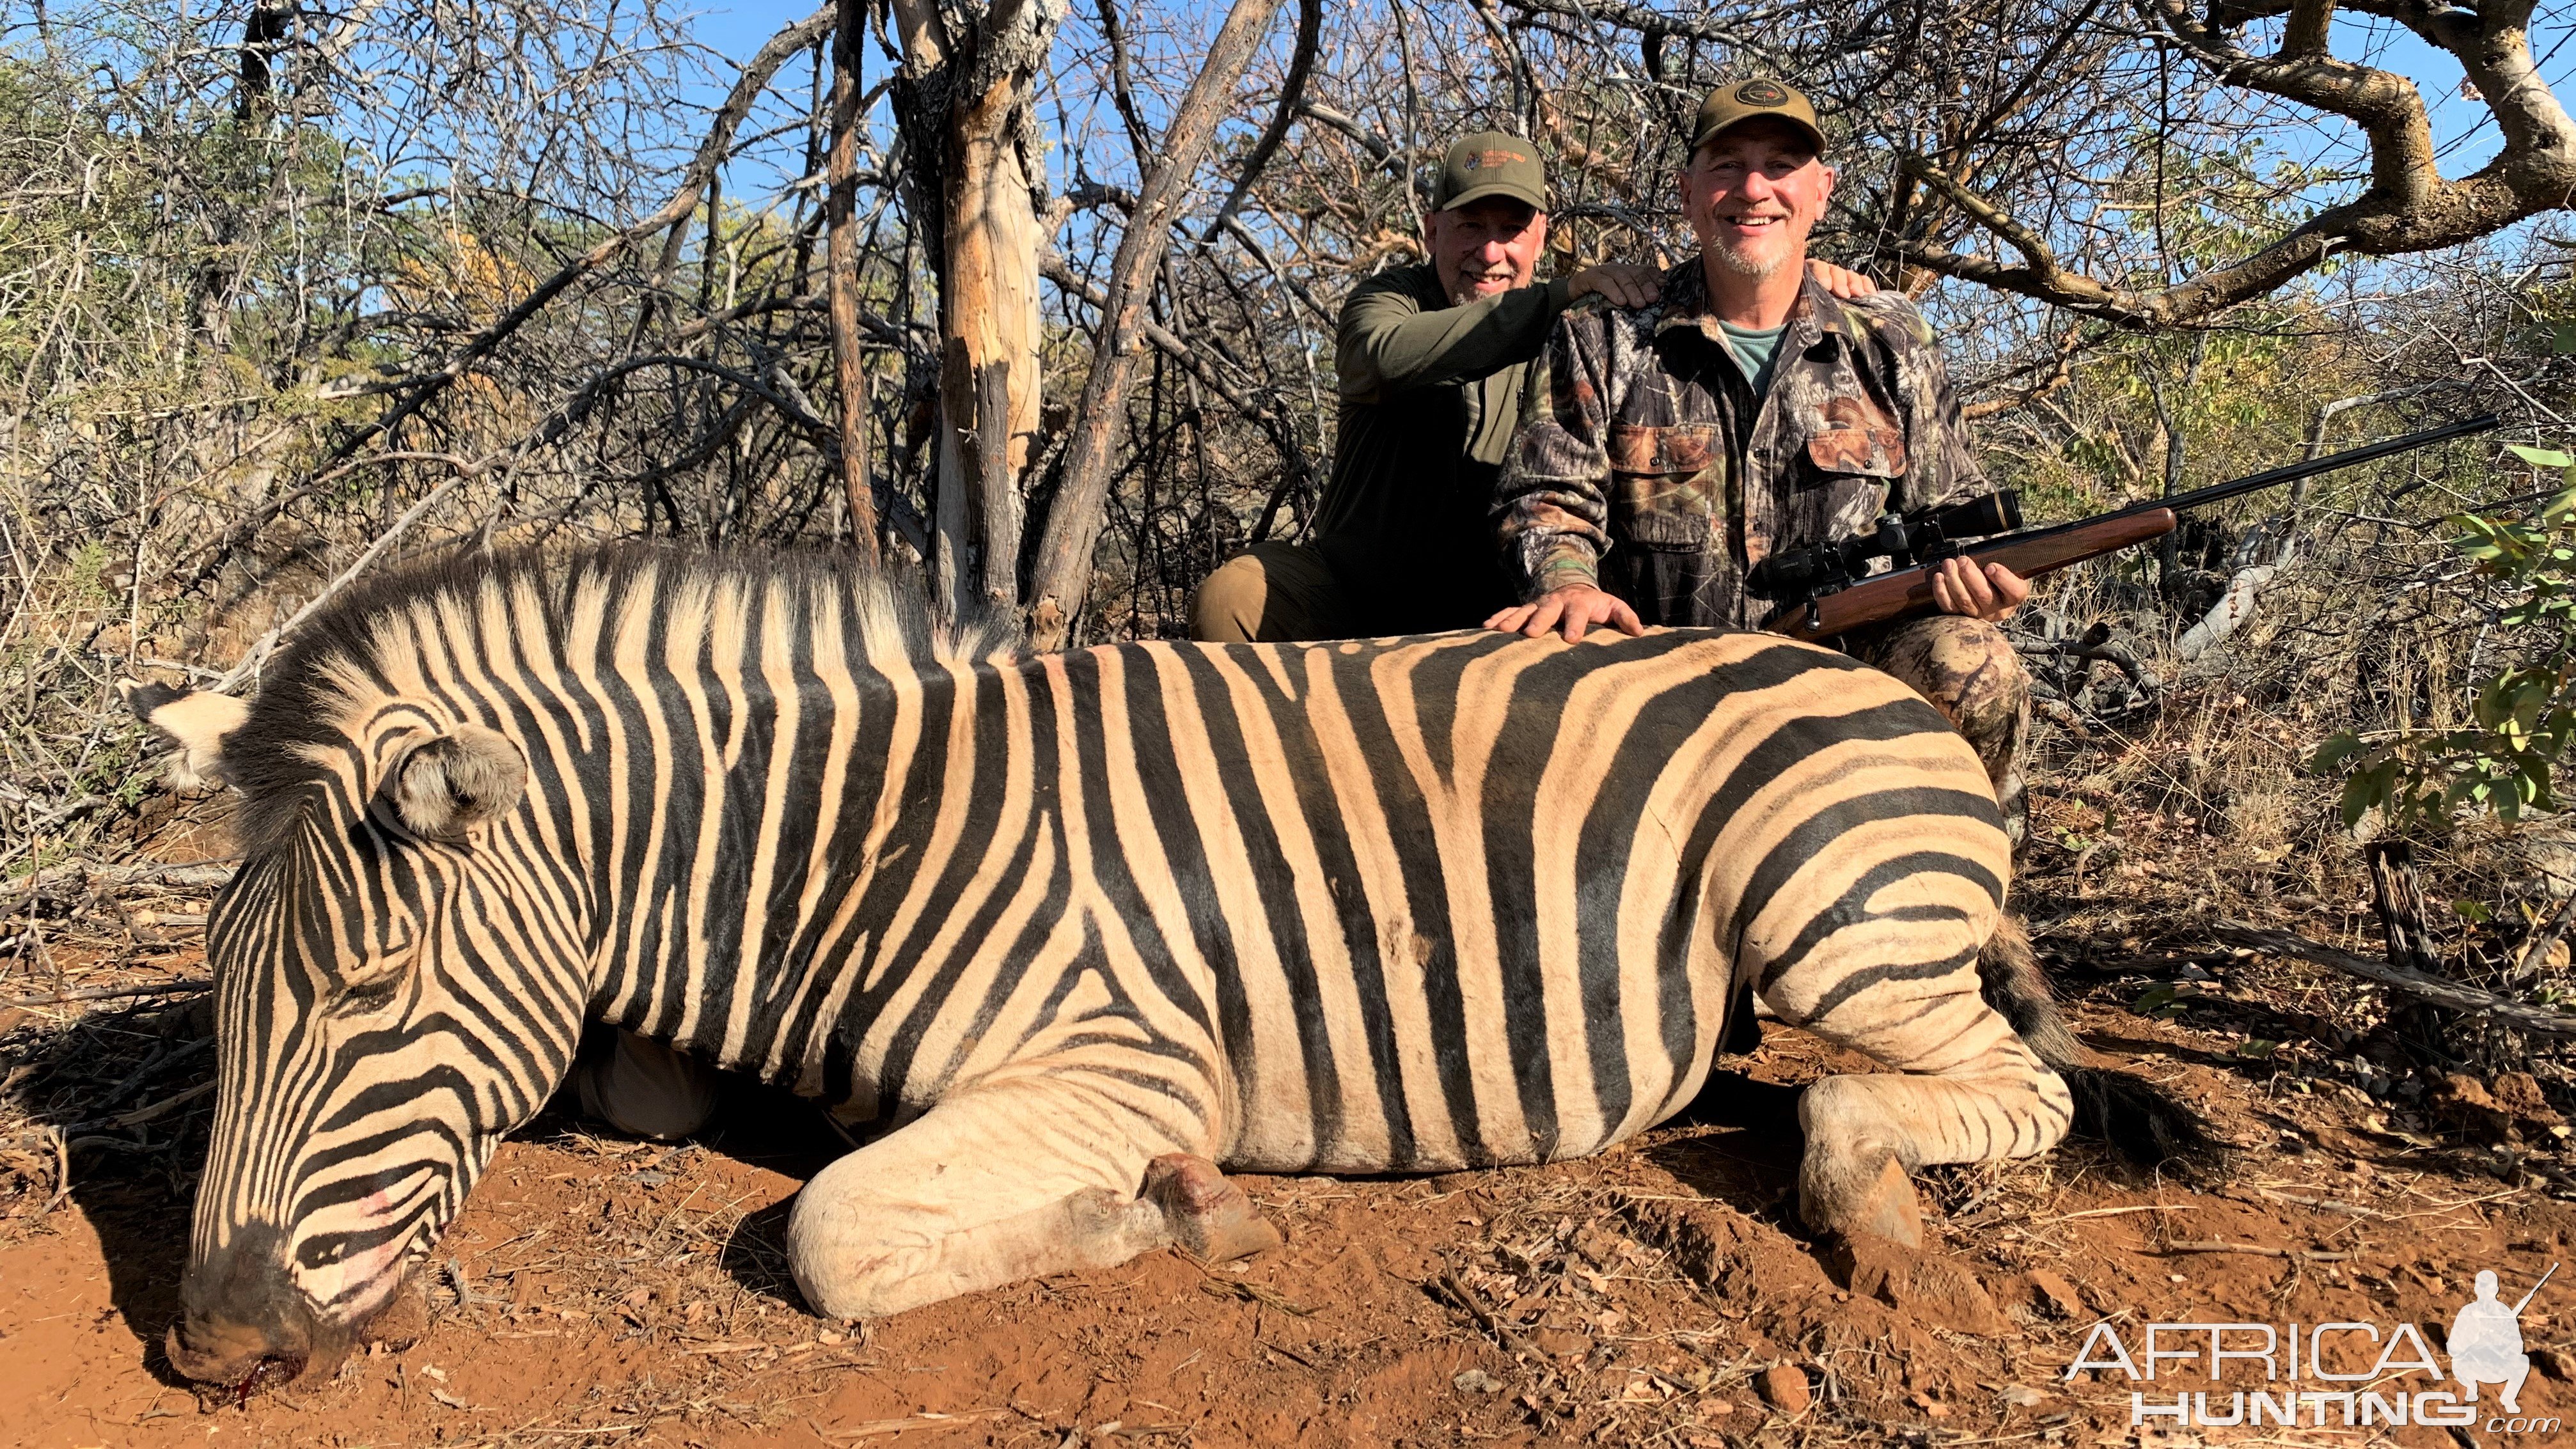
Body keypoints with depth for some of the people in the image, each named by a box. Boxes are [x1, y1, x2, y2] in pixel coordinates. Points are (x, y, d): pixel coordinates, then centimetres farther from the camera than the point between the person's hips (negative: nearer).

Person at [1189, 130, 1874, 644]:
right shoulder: (1386, 300, -5)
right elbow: (1393, 356, -31)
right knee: (1231, 598, -26)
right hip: (1352, 587, -2)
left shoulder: (1572, 324, 4)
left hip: (1489, 607, 2)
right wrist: (1564, 296, -40)